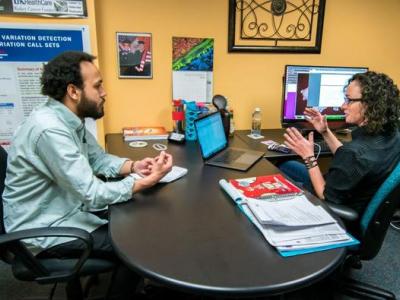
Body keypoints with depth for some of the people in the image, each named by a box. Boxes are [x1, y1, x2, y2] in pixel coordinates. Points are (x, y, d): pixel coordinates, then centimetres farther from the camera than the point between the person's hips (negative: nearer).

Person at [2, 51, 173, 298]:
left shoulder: (71, 120, 0)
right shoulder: (50, 129, -30)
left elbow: (98, 159, 9)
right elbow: (93, 195, -29)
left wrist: (133, 166, -9)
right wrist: (148, 181, -22)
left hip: (68, 210, 9)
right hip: (45, 231, -9)